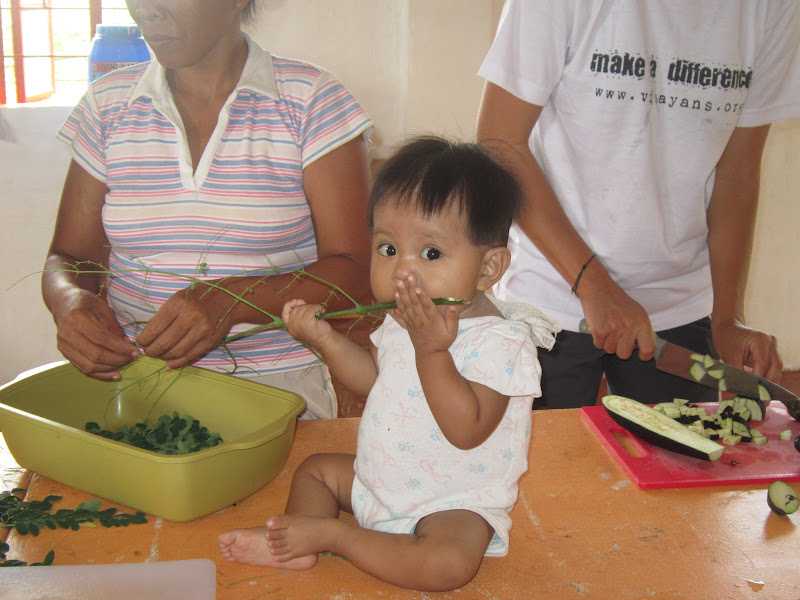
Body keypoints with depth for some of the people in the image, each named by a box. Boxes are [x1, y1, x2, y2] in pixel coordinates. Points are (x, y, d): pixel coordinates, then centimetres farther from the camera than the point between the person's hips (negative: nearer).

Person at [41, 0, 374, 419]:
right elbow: (69, 258, 12)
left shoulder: (312, 102, -1)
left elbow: (352, 272, -7)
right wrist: (70, 302, -13)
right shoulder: (107, 105, 9)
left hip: (278, 389, -4)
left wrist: (232, 300, -23)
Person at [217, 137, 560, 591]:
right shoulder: (404, 319, -2)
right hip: (378, 480, 8)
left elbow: (467, 431, -34)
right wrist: (324, 338, 1)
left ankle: (331, 534, -18)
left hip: (453, 503, -8)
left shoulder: (499, 341, -27)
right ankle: (296, 544, -5)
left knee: (449, 564, -33)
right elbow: (375, 376, 15)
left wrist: (432, 350, -39)